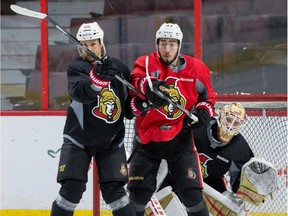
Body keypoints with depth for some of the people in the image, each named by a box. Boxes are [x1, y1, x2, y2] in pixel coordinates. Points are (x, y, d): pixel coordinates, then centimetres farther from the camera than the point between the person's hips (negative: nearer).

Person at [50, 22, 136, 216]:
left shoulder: (119, 68, 2)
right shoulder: (76, 67, -6)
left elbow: (129, 109, 9)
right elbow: (81, 93, -28)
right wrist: (98, 76, -43)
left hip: (111, 140, 2)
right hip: (79, 138, -2)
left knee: (113, 189, -6)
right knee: (72, 188, -10)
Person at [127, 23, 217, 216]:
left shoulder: (196, 68, 1)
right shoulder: (146, 63, -4)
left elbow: (208, 95, 15)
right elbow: (136, 80, -25)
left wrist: (204, 111, -6)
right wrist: (149, 86, -47)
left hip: (180, 138, 0)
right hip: (147, 138, 0)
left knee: (191, 192, -6)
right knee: (139, 193, 4)